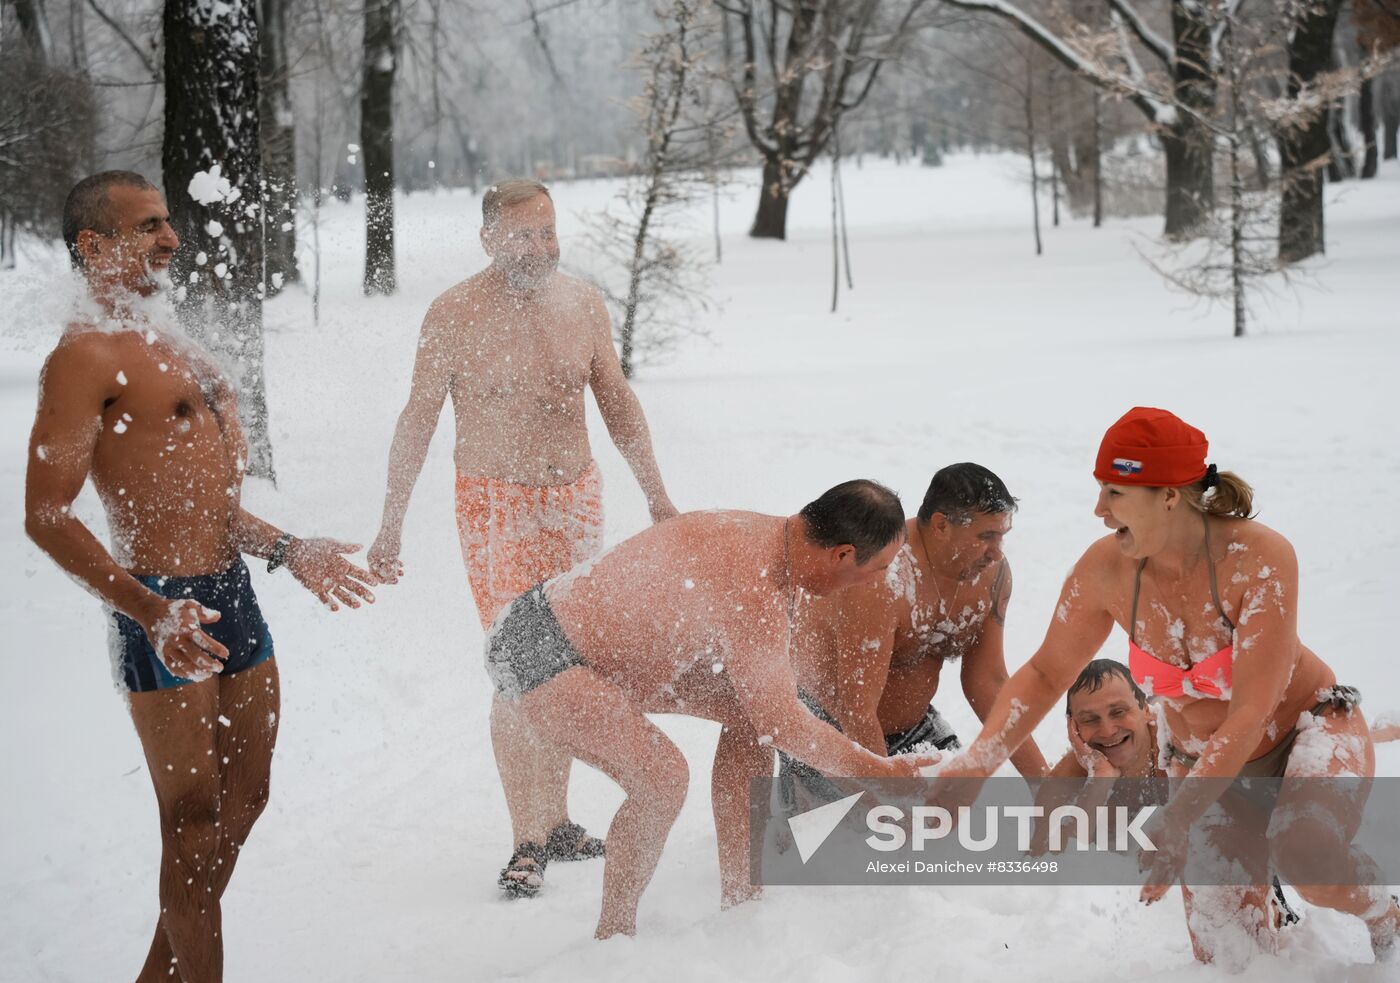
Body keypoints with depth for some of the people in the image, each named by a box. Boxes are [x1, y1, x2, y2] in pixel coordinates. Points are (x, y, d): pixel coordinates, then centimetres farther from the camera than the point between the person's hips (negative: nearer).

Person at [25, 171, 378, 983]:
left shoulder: (174, 347, 17)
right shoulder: (86, 355, -12)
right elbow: (48, 516, -18)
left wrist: (289, 550, 17)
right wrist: (151, 612, -27)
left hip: (233, 597, 9)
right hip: (165, 614, -9)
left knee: (243, 801, 14)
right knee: (194, 816, -4)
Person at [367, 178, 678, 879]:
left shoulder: (583, 303, 3)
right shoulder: (456, 316, -10)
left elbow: (617, 401, 14)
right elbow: (418, 421, -4)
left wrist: (656, 494, 16)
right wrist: (390, 526, -4)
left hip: (576, 500, 4)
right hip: (497, 509, -4)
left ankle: (559, 822, 20)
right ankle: (527, 841, -5)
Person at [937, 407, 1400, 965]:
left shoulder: (1260, 558, -31)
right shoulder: (1105, 570, -18)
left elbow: (1250, 713, -33)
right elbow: (1045, 674, -3)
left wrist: (1174, 826, -40)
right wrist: (978, 762, -17)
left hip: (1309, 728, -4)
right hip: (1201, 761, 4)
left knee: (1302, 850, -37)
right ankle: (1254, 898, 32)